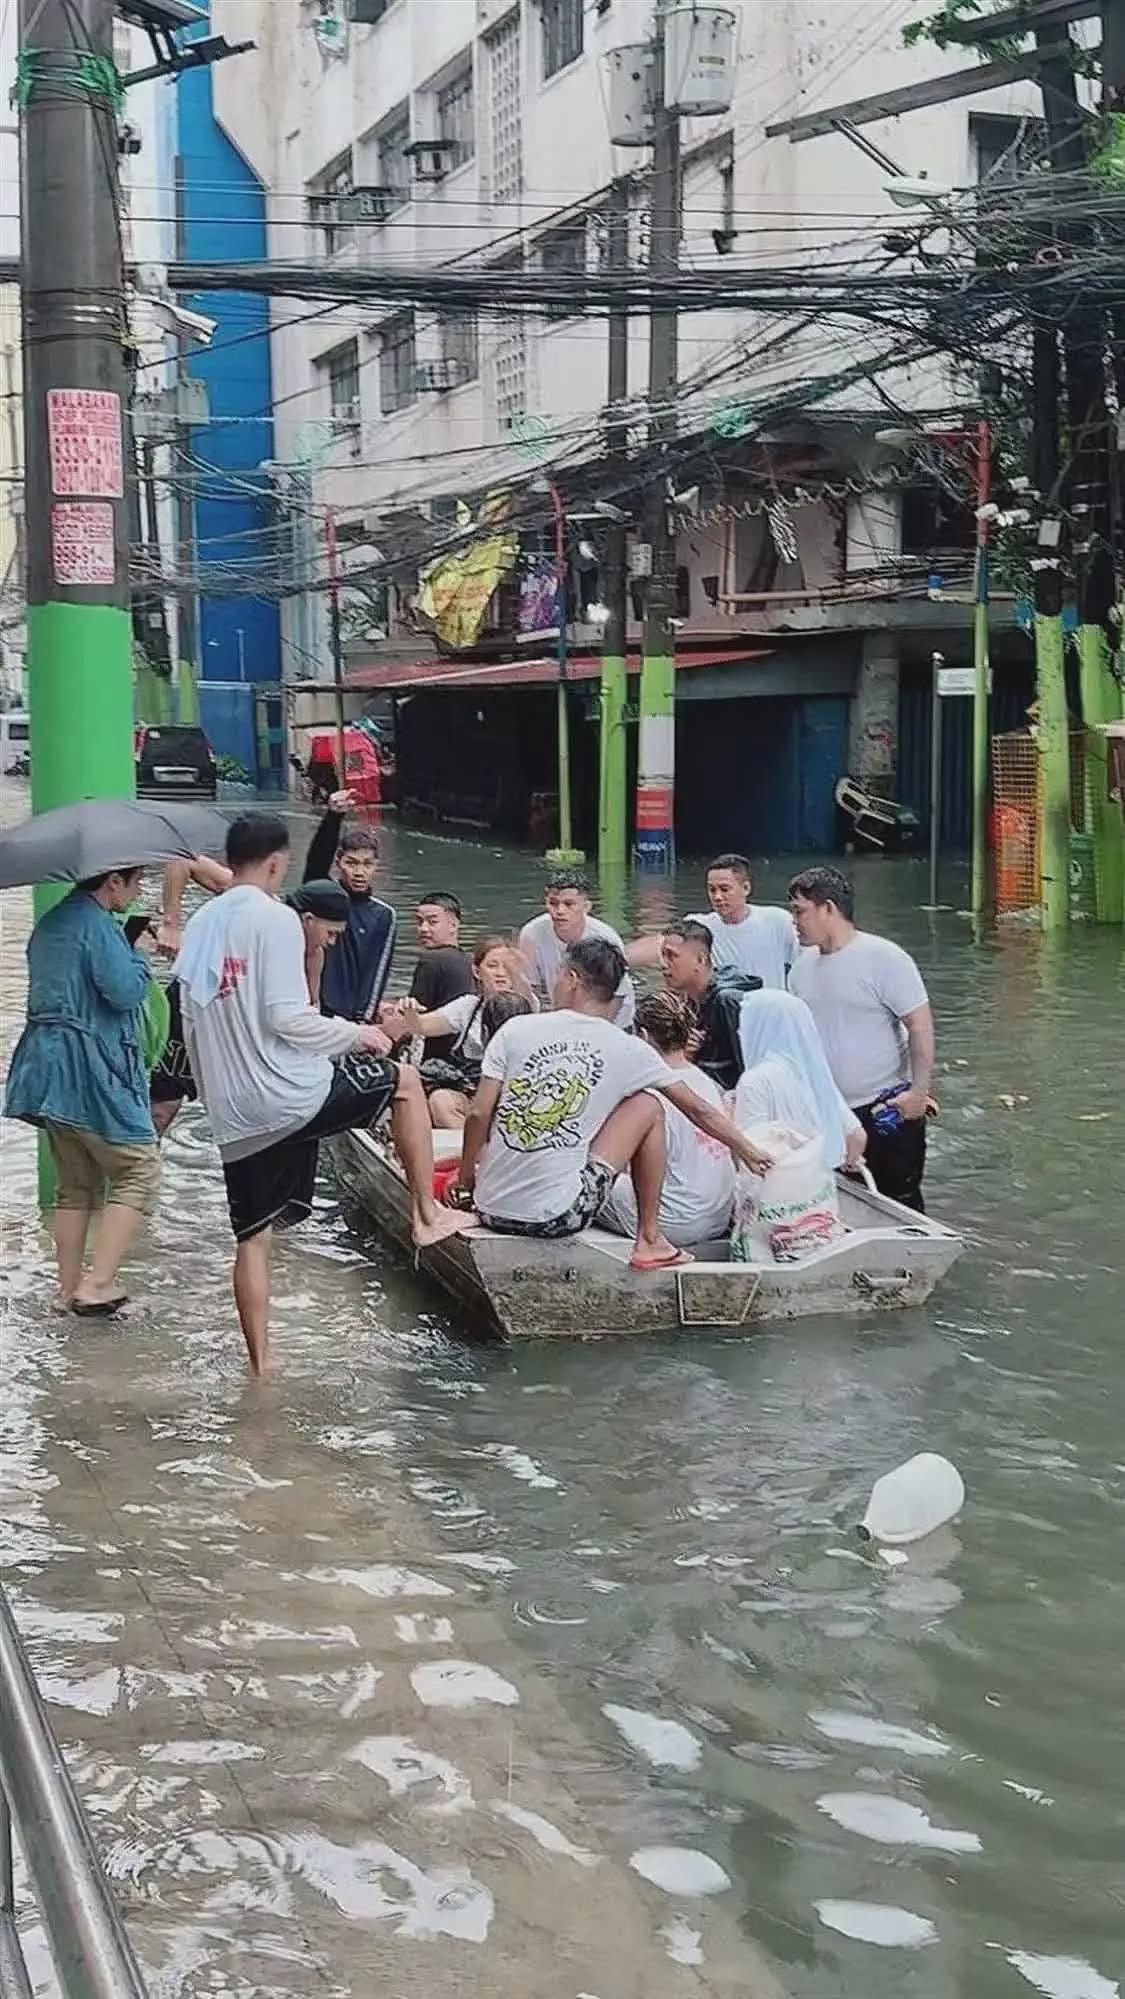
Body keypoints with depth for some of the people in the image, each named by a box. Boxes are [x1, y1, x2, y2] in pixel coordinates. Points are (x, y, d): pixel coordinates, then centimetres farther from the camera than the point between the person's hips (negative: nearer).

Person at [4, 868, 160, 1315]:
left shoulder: (50, 923, 16)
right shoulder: (97, 924, -15)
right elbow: (126, 990, -22)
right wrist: (140, 960, -2)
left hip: (49, 1072, 9)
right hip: (93, 1074, -9)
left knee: (76, 1184, 16)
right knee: (138, 1172, -1)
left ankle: (69, 1288, 18)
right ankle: (97, 1283, -8)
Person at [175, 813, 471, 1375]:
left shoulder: (200, 924, 12)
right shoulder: (275, 917, -11)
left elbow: (190, 1023, 17)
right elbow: (287, 1018, -18)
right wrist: (357, 1034, -3)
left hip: (232, 1117, 7)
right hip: (293, 1094, -7)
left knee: (253, 1237, 13)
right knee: (404, 1080, 15)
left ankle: (260, 1362, 15)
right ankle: (427, 1212, 17)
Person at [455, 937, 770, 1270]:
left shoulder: (516, 1030, 0)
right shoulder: (627, 1049, 0)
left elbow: (478, 1114, -4)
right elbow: (697, 1109, 9)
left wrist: (466, 1178, 11)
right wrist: (746, 1150, 23)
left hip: (491, 1209, 2)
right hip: (556, 1216, -2)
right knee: (648, 1109, 14)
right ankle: (649, 1240, 20)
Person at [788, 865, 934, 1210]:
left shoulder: (883, 958, -11)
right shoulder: (802, 967, 8)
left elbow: (920, 1026, -13)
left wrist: (919, 1092, -19)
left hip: (887, 1109, -6)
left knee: (899, 1204, 3)